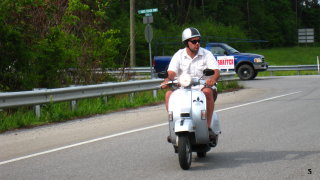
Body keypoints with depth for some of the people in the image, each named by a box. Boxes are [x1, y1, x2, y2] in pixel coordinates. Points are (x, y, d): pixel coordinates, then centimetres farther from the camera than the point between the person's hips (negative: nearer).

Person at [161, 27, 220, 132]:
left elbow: (216, 72, -11)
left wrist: (213, 79, -36)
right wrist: (168, 80, -31)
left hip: (202, 87, -2)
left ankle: (208, 126, -31)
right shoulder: (179, 55, 6)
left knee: (208, 92, -35)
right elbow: (171, 72, -5)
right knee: (169, 94, -25)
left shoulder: (207, 54, 2)